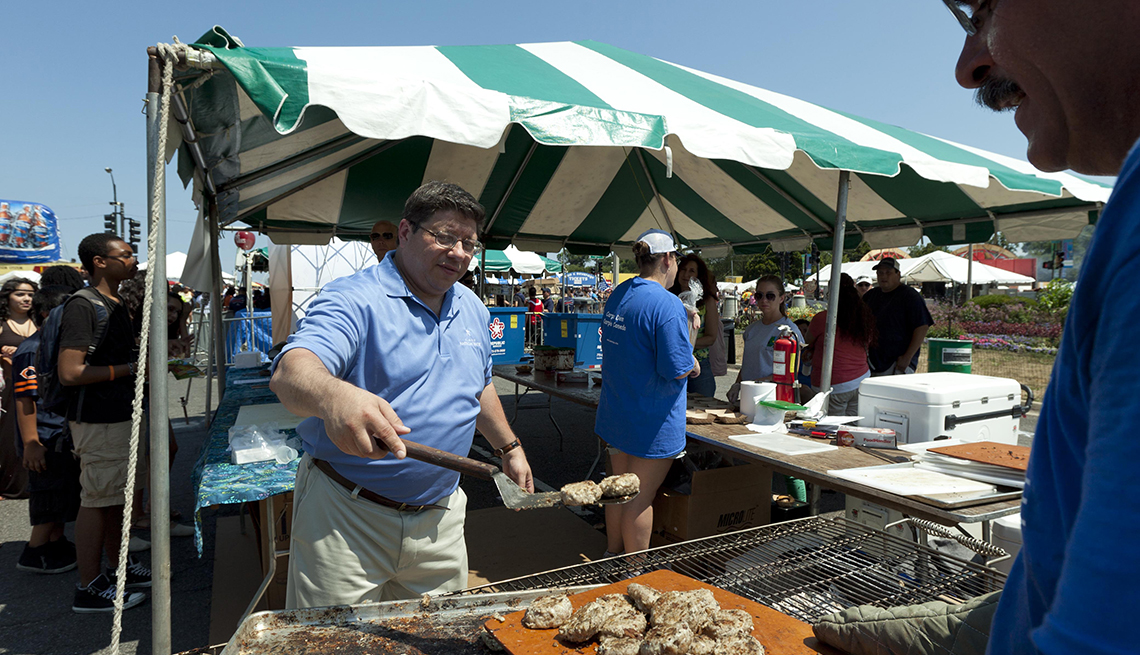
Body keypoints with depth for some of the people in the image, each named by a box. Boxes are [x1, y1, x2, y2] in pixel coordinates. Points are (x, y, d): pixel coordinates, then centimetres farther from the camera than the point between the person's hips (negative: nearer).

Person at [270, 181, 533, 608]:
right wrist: (334, 396, -53)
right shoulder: (353, 300, -16)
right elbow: (291, 372, -32)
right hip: (347, 516, -5)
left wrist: (509, 448, 21)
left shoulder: (472, 310, 7)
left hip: (439, 517, 6)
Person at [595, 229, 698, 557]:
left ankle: (613, 555, 36)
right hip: (651, 420, -8)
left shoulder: (618, 295, 6)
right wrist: (693, 364, -2)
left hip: (616, 413, 8)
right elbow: (676, 368, -25)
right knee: (641, 497, 4)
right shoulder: (668, 305, -21)